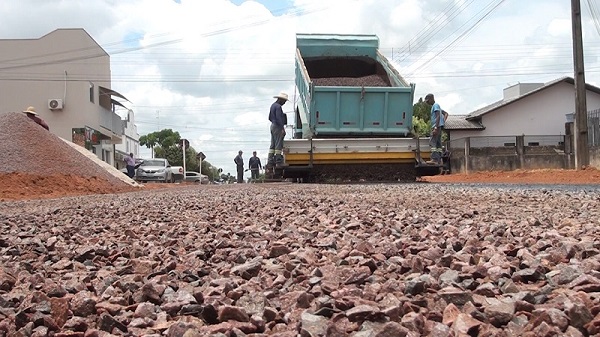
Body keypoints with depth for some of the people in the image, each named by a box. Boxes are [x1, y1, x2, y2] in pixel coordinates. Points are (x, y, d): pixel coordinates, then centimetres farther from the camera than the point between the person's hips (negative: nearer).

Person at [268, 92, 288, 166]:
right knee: (278, 144, -9)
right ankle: (278, 160, -10)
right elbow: (279, 118, -21)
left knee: (273, 144, 9)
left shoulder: (273, 105, 17)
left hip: (273, 125, 10)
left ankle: (270, 161, 8)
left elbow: (270, 117, 23)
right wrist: (282, 128, -22)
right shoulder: (278, 106, -14)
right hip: (278, 127, -10)